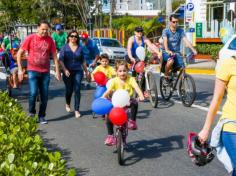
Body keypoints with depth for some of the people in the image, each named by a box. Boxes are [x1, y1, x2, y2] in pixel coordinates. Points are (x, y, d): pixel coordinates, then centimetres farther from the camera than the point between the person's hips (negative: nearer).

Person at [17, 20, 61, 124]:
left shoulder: (50, 40, 2)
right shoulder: (30, 38, -4)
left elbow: (54, 56, 8)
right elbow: (19, 53, -1)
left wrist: (57, 71, 2)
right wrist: (20, 69, -5)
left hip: (45, 72, 3)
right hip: (33, 71, -3)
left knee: (44, 96, 5)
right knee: (33, 93, -15)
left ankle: (41, 117, 19)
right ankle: (31, 113, 7)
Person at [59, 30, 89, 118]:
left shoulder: (80, 48, 7)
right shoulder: (65, 48, 0)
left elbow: (83, 61, 13)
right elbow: (61, 60, -6)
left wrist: (86, 71, 15)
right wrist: (65, 69, -18)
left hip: (78, 71, 1)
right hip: (68, 72, -1)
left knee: (77, 90, -8)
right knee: (69, 90, 9)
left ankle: (77, 110, -3)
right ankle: (67, 104, 39)